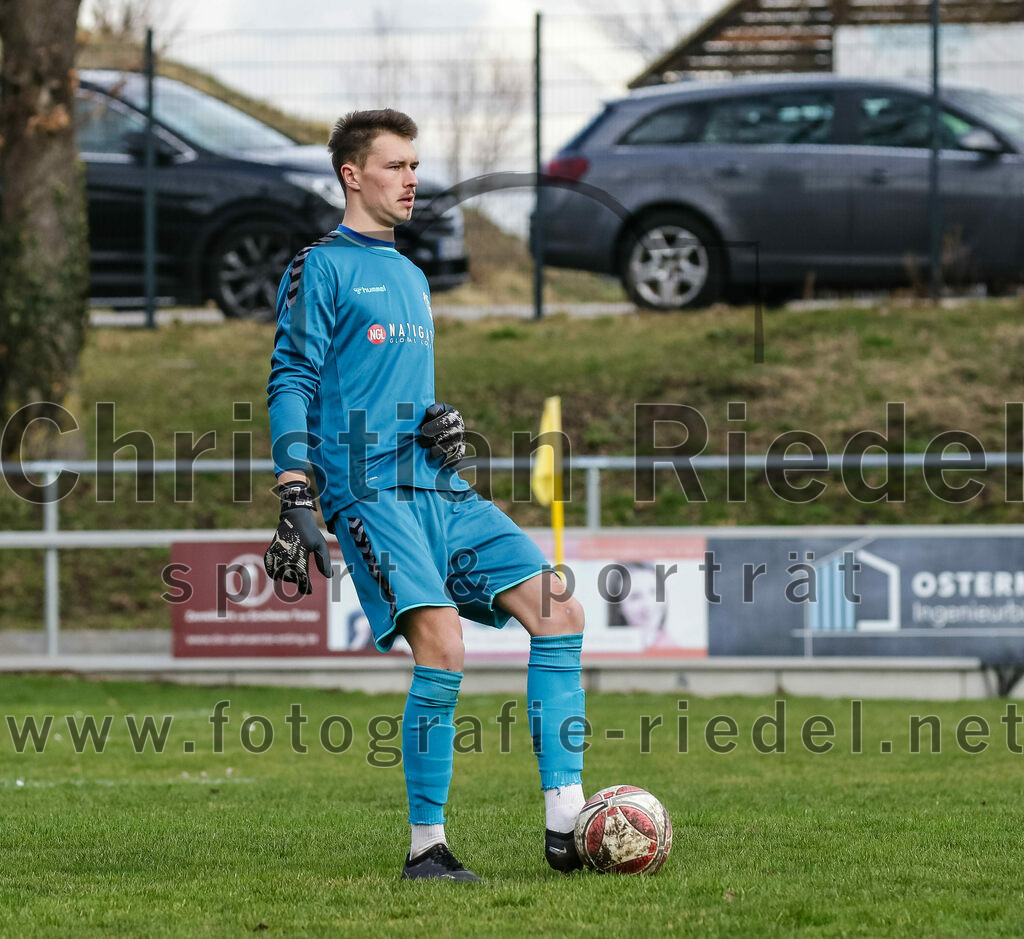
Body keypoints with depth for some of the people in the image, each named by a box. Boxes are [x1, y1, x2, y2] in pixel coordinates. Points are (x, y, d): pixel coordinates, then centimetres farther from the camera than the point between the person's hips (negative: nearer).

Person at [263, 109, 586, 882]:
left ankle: (566, 824, -7)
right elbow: (292, 384, -6)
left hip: (439, 489, 8)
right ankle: (426, 848, -12)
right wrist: (296, 507, -14)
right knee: (443, 648, -23)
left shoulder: (411, 277, 24)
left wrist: (445, 423, 9)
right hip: (370, 491, -8)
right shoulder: (321, 268, 0)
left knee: (558, 611, -6)